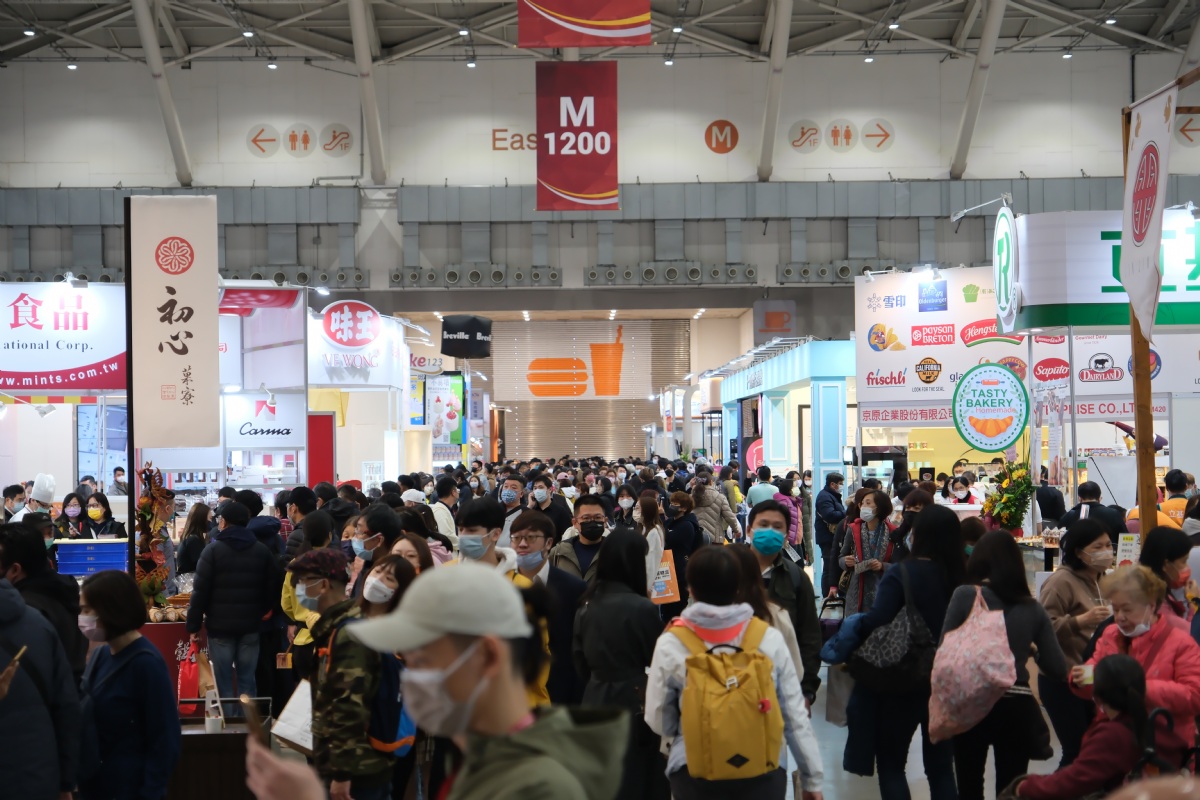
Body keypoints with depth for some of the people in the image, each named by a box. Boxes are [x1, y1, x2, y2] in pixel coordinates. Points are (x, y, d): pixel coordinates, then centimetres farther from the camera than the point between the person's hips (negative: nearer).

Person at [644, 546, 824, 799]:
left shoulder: (670, 645, -8)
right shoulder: (770, 639, -6)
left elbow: (659, 722, 0)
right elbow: (795, 716, -2)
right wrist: (812, 779, 8)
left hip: (694, 775, -1)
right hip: (762, 775, 1)